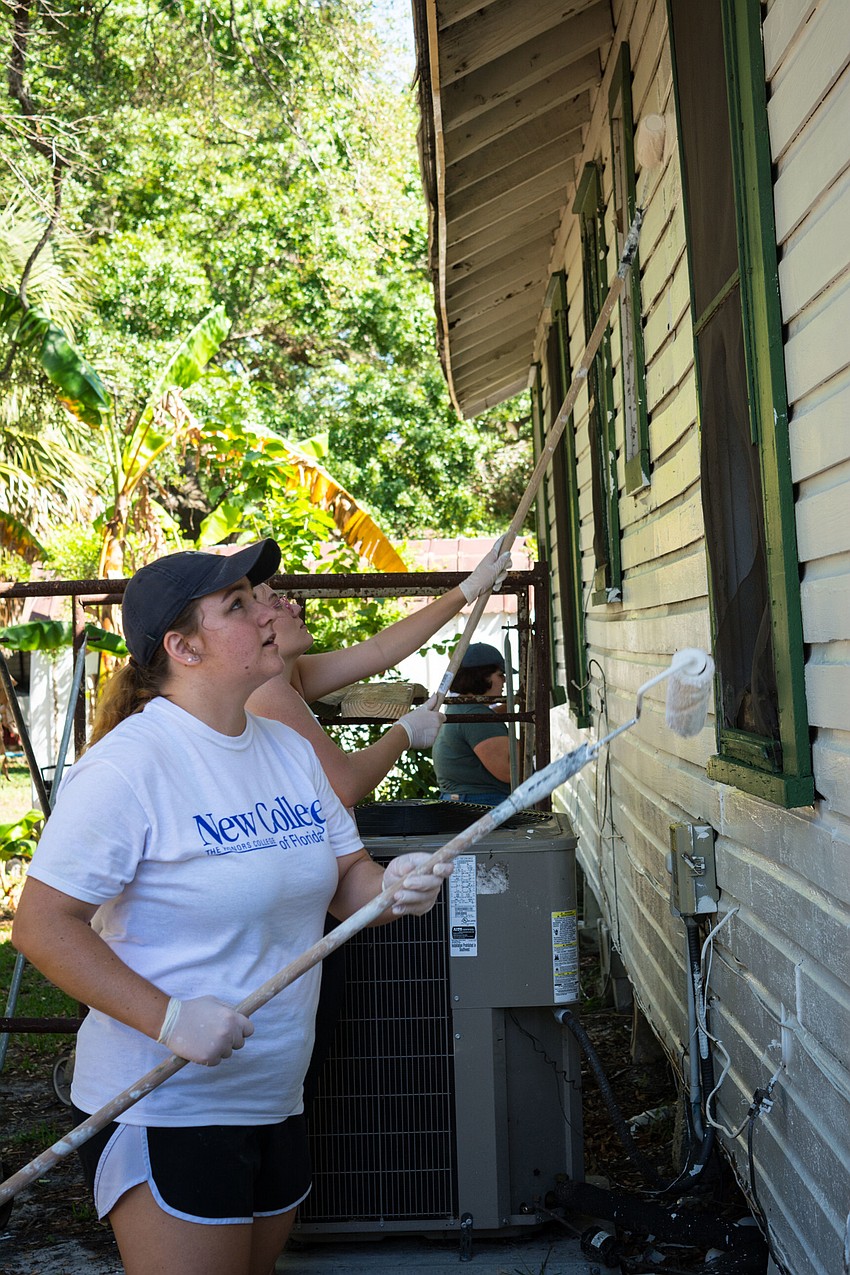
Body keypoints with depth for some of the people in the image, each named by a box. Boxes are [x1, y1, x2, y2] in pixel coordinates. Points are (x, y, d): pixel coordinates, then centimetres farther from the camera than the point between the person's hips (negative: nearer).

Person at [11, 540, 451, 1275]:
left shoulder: (289, 749, 4)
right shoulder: (128, 764, -19)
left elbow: (341, 878, 8)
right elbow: (43, 926, -19)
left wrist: (392, 888, -14)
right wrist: (168, 1018, -28)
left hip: (277, 1099, 7)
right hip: (164, 1110, -7)